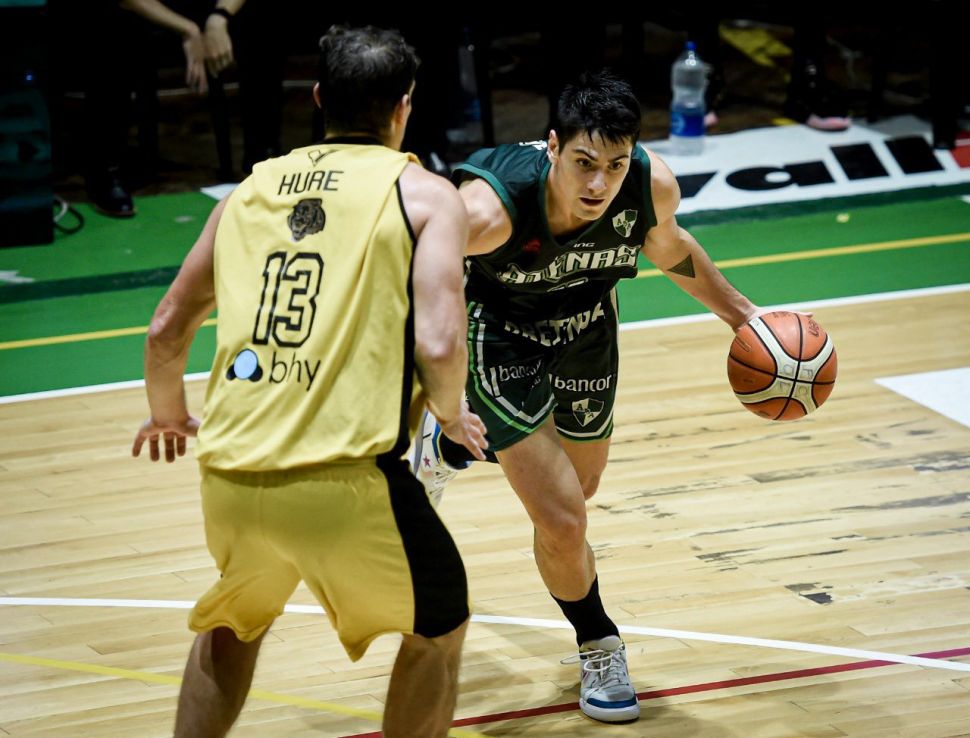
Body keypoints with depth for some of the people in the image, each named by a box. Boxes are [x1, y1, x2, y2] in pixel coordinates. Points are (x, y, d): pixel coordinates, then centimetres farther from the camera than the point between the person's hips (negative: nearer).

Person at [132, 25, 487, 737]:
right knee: (439, 630, 21)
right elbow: (439, 345, -10)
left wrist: (167, 415, 41)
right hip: (346, 480, -5)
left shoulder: (254, 187, 16)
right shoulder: (425, 195, 3)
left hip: (230, 477, 5)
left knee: (232, 623, 33)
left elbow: (166, 331, 22)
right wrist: (452, 417, 12)